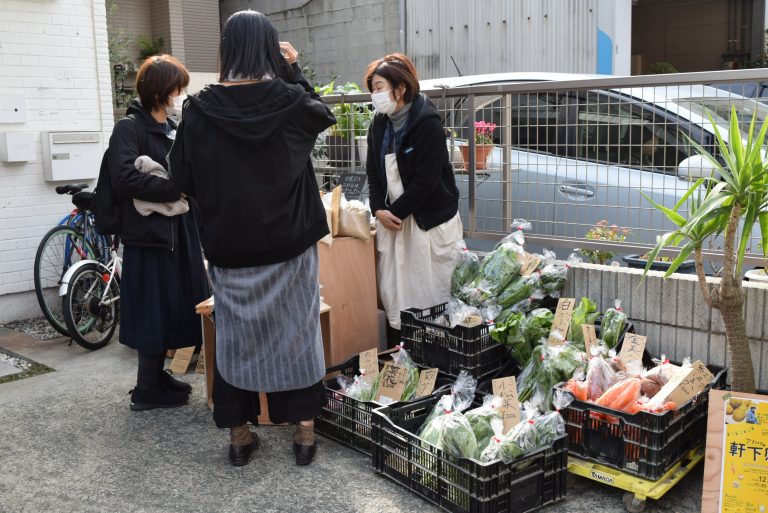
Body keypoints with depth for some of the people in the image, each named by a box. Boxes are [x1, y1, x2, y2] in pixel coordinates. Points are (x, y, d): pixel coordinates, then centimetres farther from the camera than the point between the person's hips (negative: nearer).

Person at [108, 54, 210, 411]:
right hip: (149, 232, -8)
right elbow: (126, 179, -23)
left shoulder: (172, 128, 14)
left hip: (178, 230, 8)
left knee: (175, 307, 13)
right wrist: (177, 187, -19)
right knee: (155, 310, -1)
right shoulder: (129, 128, -11)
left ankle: (157, 375, 28)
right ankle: (146, 391, 12)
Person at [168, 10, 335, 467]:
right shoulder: (289, 100, -9)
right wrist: (294, 69, 13)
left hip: (229, 243, 1)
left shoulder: (201, 109, -7)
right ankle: (305, 431, 19)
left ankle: (239, 436, 22)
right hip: (288, 241, 0)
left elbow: (184, 176, 1)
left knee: (237, 332, 12)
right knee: (296, 328, 11)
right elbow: (322, 114, 14)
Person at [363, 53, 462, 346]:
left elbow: (425, 180, -18)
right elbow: (373, 171, 10)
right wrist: (379, 210, -5)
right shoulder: (379, 124, 8)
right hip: (392, 221, 7)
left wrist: (395, 211, -13)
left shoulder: (427, 123, -13)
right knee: (393, 293, 9)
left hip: (430, 221, -6)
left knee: (429, 294, 0)